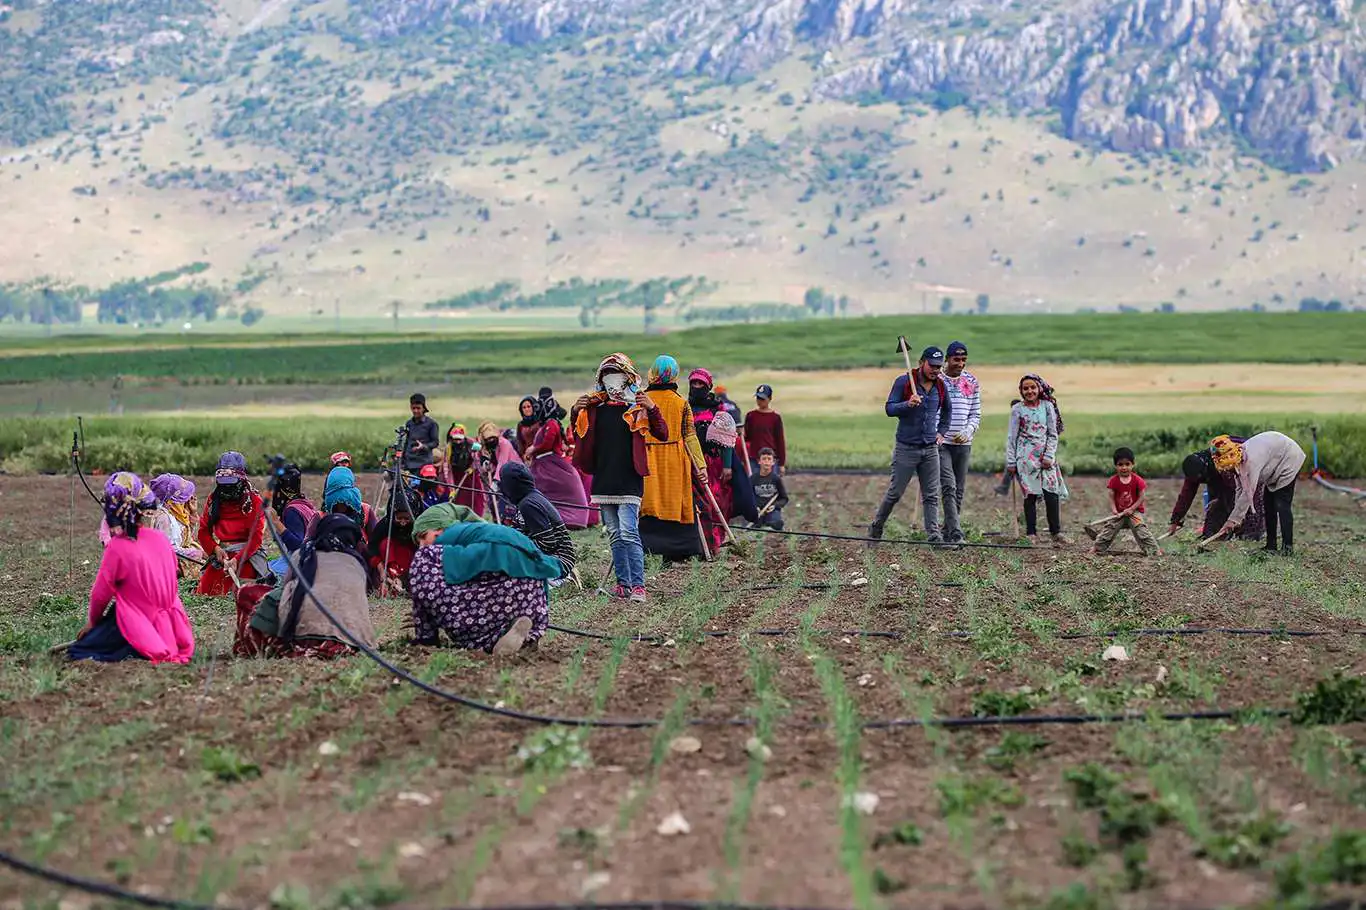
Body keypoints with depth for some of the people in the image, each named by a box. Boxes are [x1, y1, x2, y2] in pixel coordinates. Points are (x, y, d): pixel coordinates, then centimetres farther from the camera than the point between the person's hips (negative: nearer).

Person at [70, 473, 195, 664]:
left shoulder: (117, 547, -16)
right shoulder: (161, 539, 1)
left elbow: (101, 593, -7)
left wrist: (92, 621, 12)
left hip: (137, 625, -6)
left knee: (76, 652, -2)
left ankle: (134, 653, -19)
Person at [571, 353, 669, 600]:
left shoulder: (638, 406, -3)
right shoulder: (595, 407, 10)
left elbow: (662, 435, -7)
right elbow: (581, 438, 22)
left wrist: (652, 410, -22)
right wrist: (576, 414, 5)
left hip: (629, 482, -6)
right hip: (604, 482, 6)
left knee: (629, 533, -15)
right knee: (615, 536, 9)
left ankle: (638, 585, -14)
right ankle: (623, 584, 15)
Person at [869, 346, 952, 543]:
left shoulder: (941, 386, 8)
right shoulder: (904, 382, -7)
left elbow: (946, 411, 26)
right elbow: (889, 409, -9)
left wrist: (941, 432, 18)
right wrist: (908, 404, -26)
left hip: (931, 449, 4)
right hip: (906, 448, -4)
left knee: (931, 496, 1)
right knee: (895, 493, 2)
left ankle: (934, 535, -1)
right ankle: (876, 528, 18)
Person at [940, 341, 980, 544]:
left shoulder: (972, 382, 8)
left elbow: (976, 414, 11)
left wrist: (967, 432, -7)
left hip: (963, 443, 4)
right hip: (940, 443, -4)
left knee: (959, 490, 6)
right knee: (948, 487, -15)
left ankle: (947, 533, 15)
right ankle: (956, 534, -23)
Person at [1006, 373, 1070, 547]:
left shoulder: (1047, 406, 6)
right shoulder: (1018, 409, 3)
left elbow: (1053, 435, 7)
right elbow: (1011, 436, 4)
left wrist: (1049, 456, -4)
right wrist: (1010, 461, 0)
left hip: (1045, 456, 1)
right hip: (1026, 457, -1)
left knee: (1052, 493, -7)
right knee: (1030, 494, -2)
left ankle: (1056, 532, -1)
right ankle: (1031, 534, 4)